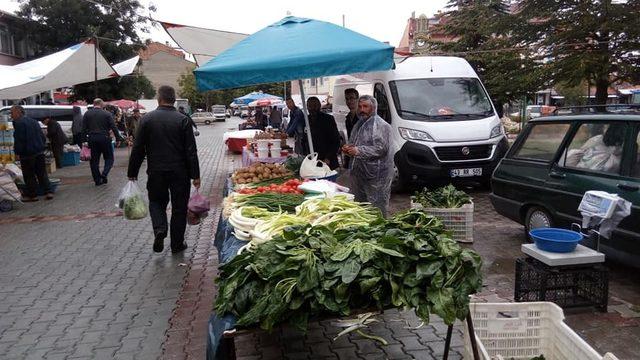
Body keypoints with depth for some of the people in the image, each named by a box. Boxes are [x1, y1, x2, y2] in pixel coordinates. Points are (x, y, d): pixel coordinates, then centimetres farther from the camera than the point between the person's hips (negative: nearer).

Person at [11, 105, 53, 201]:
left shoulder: (18, 123, -10)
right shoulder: (34, 121, 15)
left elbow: (19, 139, -17)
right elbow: (43, 137, 17)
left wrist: (17, 153, -14)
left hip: (27, 154, -7)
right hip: (40, 152, 7)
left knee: (29, 175, 2)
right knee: (42, 173, 12)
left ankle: (31, 195, 8)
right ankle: (49, 192, 7)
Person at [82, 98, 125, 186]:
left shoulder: (87, 114, 5)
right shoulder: (107, 114, -4)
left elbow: (83, 128, 3)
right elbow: (113, 127, -6)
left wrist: (86, 138, 9)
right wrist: (119, 138, 0)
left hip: (92, 139, 3)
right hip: (104, 138, -3)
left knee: (94, 159, 9)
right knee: (109, 158, 8)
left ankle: (97, 180, 11)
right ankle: (104, 174, -12)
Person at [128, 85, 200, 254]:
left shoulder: (147, 119, -3)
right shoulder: (183, 120, -6)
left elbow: (138, 149, 0)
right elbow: (191, 150, -8)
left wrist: (132, 172, 9)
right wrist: (195, 175, -4)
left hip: (156, 172, 1)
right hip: (179, 172, -1)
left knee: (156, 202, 20)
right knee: (179, 207, 10)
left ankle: (159, 229, -5)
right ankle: (177, 244, 18)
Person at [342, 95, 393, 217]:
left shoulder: (381, 126, -11)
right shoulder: (358, 124, 17)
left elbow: (381, 148, -21)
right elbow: (353, 143, 30)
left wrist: (358, 151, -23)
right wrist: (348, 148, 6)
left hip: (376, 176, -9)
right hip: (359, 174, 9)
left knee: (377, 209, -5)